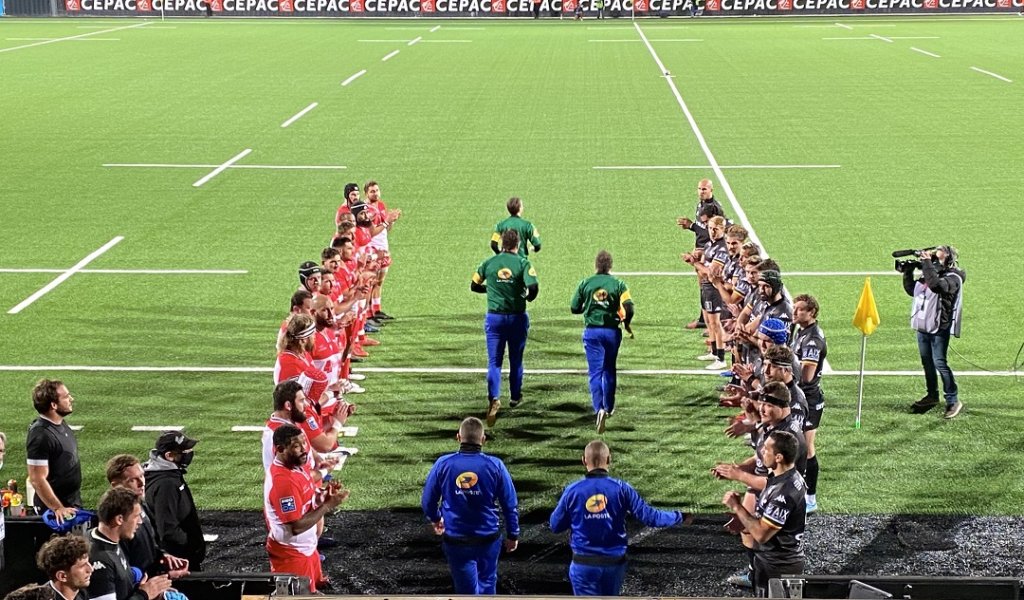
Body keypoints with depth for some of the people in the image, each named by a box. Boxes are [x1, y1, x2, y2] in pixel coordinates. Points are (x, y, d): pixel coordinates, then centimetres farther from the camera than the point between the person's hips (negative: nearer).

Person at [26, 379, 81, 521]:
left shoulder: (60, 423, 4)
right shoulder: (41, 435, -24)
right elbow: (37, 480, -25)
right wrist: (58, 508, -22)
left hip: (74, 502, 9)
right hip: (57, 512, -9)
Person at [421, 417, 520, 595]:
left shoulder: (443, 464, -9)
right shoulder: (495, 465, -10)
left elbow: (428, 501, 2)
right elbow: (510, 504, -4)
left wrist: (435, 519, 23)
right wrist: (512, 535, 10)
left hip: (455, 541, 0)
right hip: (488, 539, 0)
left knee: (467, 590, 10)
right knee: (487, 584, 22)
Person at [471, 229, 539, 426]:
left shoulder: (488, 263, -1)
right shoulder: (523, 263, -8)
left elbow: (474, 286, 10)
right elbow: (533, 287, -20)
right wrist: (528, 297, 2)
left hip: (494, 317, 1)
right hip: (517, 317, 0)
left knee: (494, 361, 0)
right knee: (516, 359, 17)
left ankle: (494, 398, -20)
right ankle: (515, 397, 30)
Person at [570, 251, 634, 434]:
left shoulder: (585, 283, -1)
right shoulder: (618, 284, -4)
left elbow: (574, 308, 3)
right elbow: (629, 308, -13)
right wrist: (626, 323, 6)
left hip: (592, 331, -1)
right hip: (612, 331, 1)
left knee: (595, 372, -1)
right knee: (609, 370, 19)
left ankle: (599, 409, -20)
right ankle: (609, 407, 31)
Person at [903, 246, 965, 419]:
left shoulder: (953, 278, -12)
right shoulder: (930, 274, 11)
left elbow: (936, 285, -32)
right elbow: (911, 290, 18)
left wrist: (927, 263, -26)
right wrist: (908, 272, 6)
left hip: (939, 327, -8)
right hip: (923, 326, 8)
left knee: (940, 363, -10)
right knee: (927, 362, 17)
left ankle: (953, 401, -4)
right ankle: (932, 395, 31)